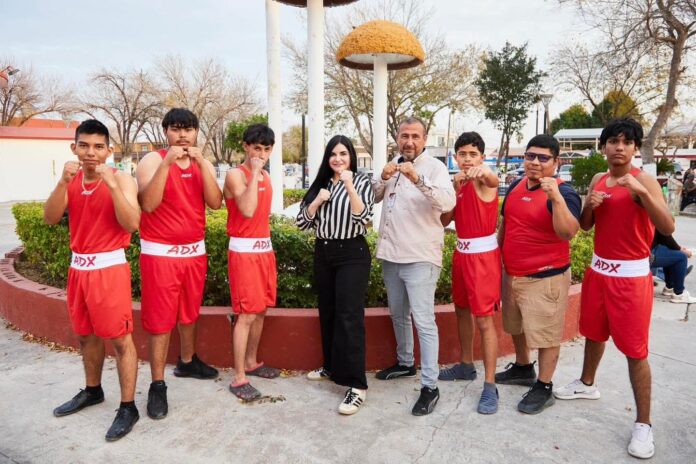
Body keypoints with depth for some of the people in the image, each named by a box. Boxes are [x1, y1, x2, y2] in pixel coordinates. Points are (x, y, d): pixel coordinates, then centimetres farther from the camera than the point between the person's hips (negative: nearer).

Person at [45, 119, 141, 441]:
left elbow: (131, 224, -21)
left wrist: (111, 184, -28)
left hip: (109, 268, -6)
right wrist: (64, 181, -17)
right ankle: (92, 390, 39)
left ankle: (128, 408, 7)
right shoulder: (70, 180, 7)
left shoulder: (121, 179, -10)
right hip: (78, 267, 6)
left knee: (120, 338, -3)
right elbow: (50, 218, -4)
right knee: (86, 335, 19)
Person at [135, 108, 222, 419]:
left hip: (195, 251, 5)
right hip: (160, 253, -5)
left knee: (189, 312, 18)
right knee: (160, 319, -1)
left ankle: (187, 362, 38)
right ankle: (157, 385, 10)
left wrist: (201, 163, -17)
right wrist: (167, 163, -26)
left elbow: (215, 203, -9)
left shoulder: (203, 165, 6)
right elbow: (148, 204, -22)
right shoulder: (152, 160, -8)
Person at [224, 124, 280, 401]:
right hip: (244, 251, -8)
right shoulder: (236, 174, -11)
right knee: (246, 314, -7)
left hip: (265, 248, 8)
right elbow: (247, 210, -27)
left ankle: (251, 362, 29)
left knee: (261, 309, 13)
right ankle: (239, 378, 2)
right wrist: (254, 173, -21)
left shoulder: (266, 177, 13)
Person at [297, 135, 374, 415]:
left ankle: (357, 385, -9)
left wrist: (349, 186, -25)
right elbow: (302, 223, 7)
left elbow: (363, 218, -17)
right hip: (323, 254, 6)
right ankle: (332, 367, 30)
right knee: (327, 313, 13)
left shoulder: (362, 182, -2)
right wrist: (317, 201, -9)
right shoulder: (320, 184, 10)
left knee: (349, 315, -12)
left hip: (352, 254, -5)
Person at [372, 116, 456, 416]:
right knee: (398, 314, 19)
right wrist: (383, 178, -8)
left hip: (420, 256, -7)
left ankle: (429, 386, 2)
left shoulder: (435, 167, -9)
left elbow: (448, 202, -24)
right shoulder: (393, 165, 11)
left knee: (423, 320, -7)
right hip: (391, 253, 7)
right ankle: (405, 363, 38)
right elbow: (373, 198, 11)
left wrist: (417, 179, -36)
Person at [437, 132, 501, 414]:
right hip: (461, 253, 8)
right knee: (462, 310, 18)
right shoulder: (457, 182, 10)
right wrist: (455, 189, -8)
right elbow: (444, 221, 5)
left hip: (483, 255, -8)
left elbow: (494, 180, -38)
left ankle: (490, 385, 2)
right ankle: (466, 365, 35)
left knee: (484, 319, -6)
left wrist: (482, 171, -60)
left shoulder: (484, 182, -11)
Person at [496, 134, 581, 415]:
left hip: (545, 278, -7)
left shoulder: (563, 193, -15)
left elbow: (568, 233, -31)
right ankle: (523, 369, 44)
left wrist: (555, 196, -40)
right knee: (516, 328, 23)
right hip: (512, 274, 8)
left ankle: (544, 388, 20)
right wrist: (498, 258, 17)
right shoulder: (516, 186, 6)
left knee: (545, 335, 4)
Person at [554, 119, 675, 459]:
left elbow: (668, 228, -22)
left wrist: (641, 191, -33)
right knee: (594, 333, 21)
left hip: (632, 275, -6)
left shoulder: (644, 180, -11)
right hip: (598, 270, 6)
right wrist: (590, 205, -9)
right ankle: (587, 384, 42)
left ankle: (643, 424, 10)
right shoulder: (597, 179, 7)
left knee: (635, 350, -2)